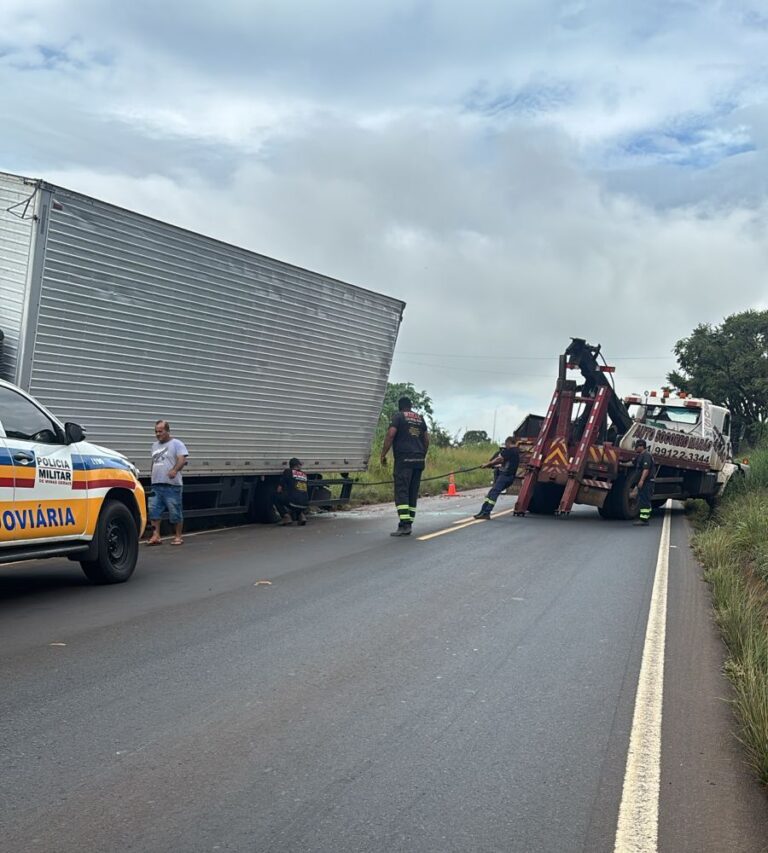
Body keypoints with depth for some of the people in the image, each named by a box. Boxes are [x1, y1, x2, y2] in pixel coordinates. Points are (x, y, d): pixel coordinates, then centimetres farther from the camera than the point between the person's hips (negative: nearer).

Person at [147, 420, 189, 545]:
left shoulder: (176, 444, -2)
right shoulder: (155, 445, 20)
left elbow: (182, 459, -14)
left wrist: (175, 470, -31)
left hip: (172, 485, -6)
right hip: (156, 485, 7)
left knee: (175, 512, -2)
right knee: (153, 510, -1)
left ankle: (178, 537, 7)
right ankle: (156, 536, 3)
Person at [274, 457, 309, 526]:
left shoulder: (288, 471, 6)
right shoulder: (304, 475, 19)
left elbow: (279, 489, 5)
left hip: (294, 502, -5)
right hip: (304, 504, 5)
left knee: (275, 496, 16)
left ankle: (286, 516, 5)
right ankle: (301, 514, 10)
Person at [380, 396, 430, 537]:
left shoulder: (398, 416, 0)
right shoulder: (420, 418, 19)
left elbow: (390, 435, -11)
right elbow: (426, 439, 20)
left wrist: (383, 454, -6)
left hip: (404, 459, -6)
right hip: (419, 460, 6)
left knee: (401, 492, -9)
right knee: (413, 493, 10)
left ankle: (404, 524, -19)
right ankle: (408, 524, 11)